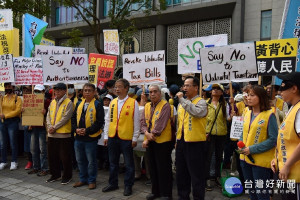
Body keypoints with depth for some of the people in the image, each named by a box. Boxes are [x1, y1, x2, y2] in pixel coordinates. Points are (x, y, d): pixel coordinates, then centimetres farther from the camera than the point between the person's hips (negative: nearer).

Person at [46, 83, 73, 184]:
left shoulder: (68, 103, -8)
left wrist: (54, 127, -15)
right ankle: (55, 175, 29)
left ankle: (67, 176, 16)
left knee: (65, 157, 1)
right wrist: (50, 127, -7)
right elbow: (48, 116, 9)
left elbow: (65, 118, -15)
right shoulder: (52, 102, 12)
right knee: (52, 156, 14)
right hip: (52, 134, 7)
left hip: (64, 134, -7)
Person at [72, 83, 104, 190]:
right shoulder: (79, 104, 12)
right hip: (78, 137, 6)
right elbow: (74, 118, 13)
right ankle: (83, 179, 30)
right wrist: (76, 129, -5)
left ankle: (92, 181, 19)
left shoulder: (97, 105, -6)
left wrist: (87, 130, -17)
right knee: (80, 160, 15)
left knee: (91, 161, 4)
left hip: (91, 137, -6)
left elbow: (100, 122, -12)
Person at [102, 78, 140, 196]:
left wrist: (135, 138, -5)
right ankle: (113, 184, 30)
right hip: (112, 137, 5)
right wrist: (106, 136, 9)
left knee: (129, 164, 6)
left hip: (126, 138, -4)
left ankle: (128, 186, 20)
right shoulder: (113, 102, 9)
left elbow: (136, 122, -4)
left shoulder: (133, 103, -5)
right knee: (113, 162, 16)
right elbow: (107, 120, 12)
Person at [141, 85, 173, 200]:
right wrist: (146, 133, -12)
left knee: (163, 168, 0)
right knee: (153, 167, 15)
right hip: (149, 141, 7)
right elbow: (143, 121, 6)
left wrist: (152, 135, -16)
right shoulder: (147, 106, 12)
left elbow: (160, 124, -17)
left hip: (162, 141, -6)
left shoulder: (165, 105, -10)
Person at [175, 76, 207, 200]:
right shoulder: (182, 103, 12)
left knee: (196, 174, 2)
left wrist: (182, 99, -24)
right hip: (182, 142, 7)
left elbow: (196, 112, -33)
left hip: (195, 143, -7)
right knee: (181, 172, 17)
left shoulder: (201, 102, -9)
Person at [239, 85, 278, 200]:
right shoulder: (247, 114, 7)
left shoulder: (269, 115, -13)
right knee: (251, 191, 19)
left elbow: (273, 139, -15)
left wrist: (252, 149, -19)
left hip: (261, 161, -6)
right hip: (245, 158, 6)